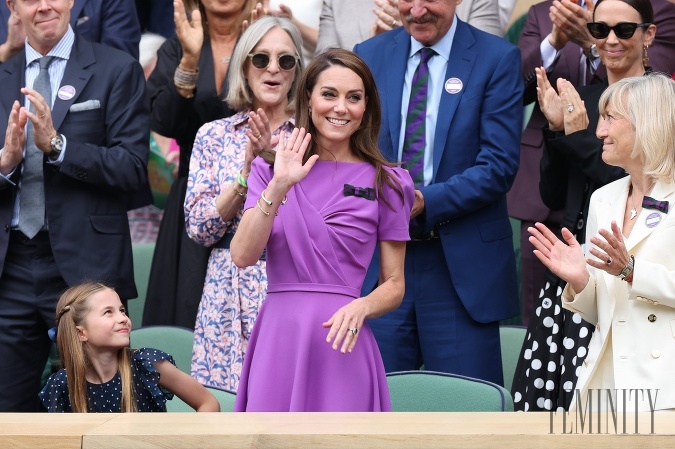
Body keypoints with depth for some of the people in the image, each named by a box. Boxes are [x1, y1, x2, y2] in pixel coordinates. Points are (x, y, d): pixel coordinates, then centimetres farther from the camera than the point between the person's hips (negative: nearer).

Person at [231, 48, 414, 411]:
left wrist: (361, 307, -13)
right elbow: (243, 256, -5)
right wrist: (279, 187, -14)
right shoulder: (271, 168, 8)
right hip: (277, 340, 1)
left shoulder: (385, 183, 5)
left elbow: (394, 285, 7)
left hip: (340, 343, -1)